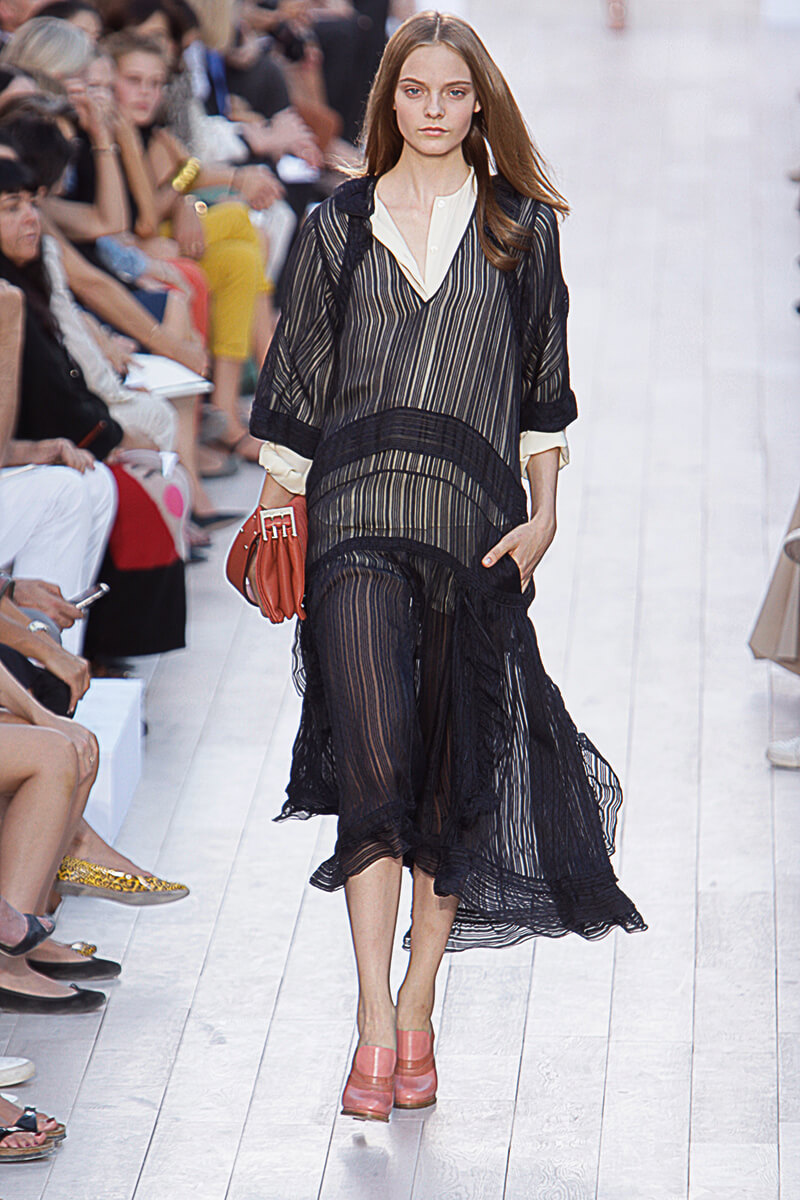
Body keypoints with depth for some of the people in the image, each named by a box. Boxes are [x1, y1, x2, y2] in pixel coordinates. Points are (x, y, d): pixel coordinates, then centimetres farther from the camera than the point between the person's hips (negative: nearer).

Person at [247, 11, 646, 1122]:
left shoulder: (524, 227, 10)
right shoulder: (339, 226, 11)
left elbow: (544, 386, 11)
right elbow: (297, 380, 14)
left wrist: (543, 514, 3)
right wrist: (276, 506, 11)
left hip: (477, 523, 1)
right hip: (358, 512, -1)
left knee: (456, 772, 3)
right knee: (372, 757, -14)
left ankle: (418, 1015, 14)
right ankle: (375, 1022, -14)